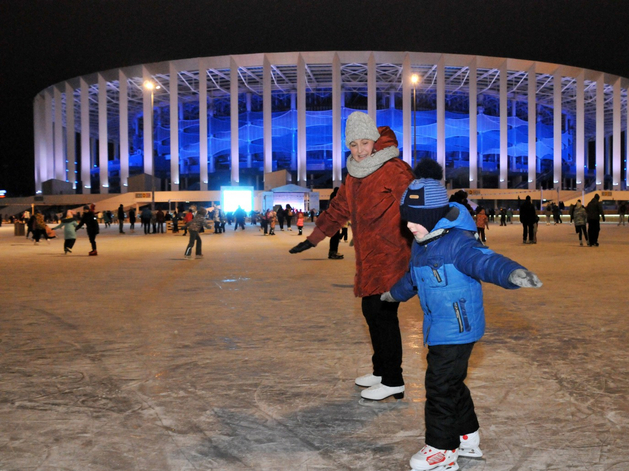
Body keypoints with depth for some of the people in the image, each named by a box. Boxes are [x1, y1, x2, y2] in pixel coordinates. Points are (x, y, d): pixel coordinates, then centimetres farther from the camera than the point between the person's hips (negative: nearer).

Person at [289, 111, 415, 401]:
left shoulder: (395, 171, -12)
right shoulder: (354, 176, 13)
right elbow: (338, 210, 23)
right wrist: (312, 239, 28)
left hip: (391, 258, -8)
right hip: (368, 261, 8)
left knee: (383, 313, -8)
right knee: (371, 311, 14)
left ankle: (393, 382, 3)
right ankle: (381, 370, 29)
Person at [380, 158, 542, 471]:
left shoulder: (457, 242, -22)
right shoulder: (421, 244, 8)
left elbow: (484, 261, -40)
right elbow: (413, 277, 28)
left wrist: (512, 273, -62)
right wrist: (395, 293, 46)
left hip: (457, 328, -9)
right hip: (439, 328, 9)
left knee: (440, 386, 0)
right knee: (451, 383, 20)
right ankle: (468, 439, 38)